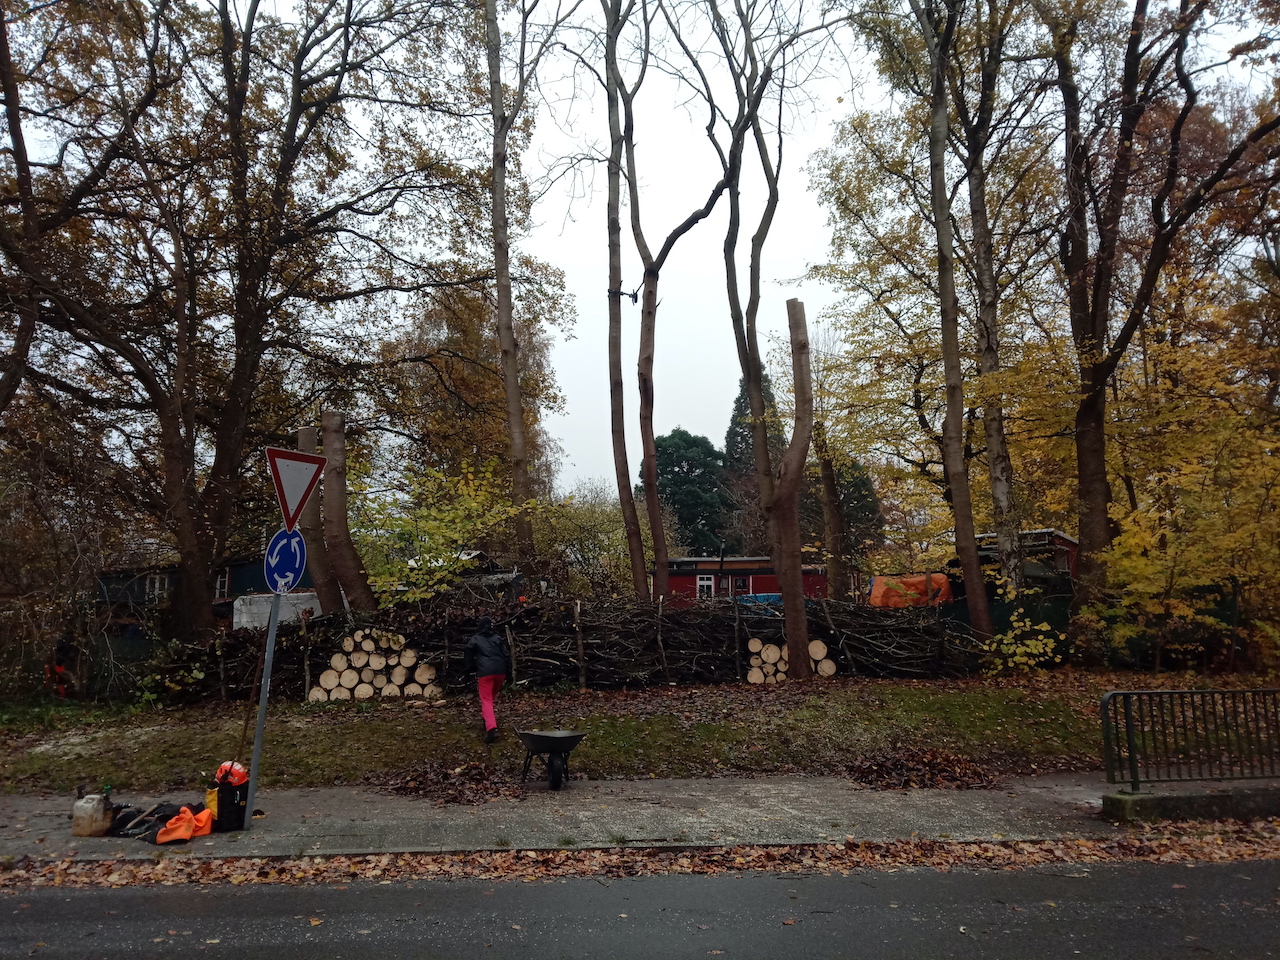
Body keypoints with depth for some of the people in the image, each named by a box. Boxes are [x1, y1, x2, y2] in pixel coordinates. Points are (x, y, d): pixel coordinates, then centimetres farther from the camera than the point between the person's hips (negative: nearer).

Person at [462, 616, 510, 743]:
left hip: (485, 672, -4)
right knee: (491, 697, 25)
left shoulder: (474, 640, 8)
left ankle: (491, 729, -22)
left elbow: (468, 658, 13)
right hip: (500, 671, 4)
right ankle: (489, 720, 32)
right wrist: (508, 673, 13)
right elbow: (506, 655, 10)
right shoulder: (498, 638, 15)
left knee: (486, 700, -6)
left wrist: (467, 670, 30)